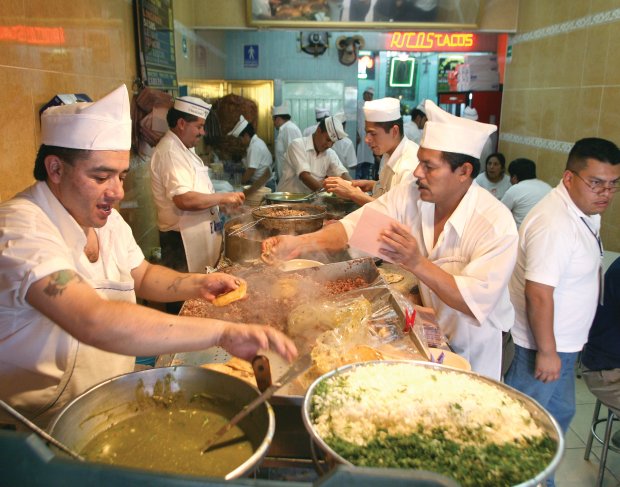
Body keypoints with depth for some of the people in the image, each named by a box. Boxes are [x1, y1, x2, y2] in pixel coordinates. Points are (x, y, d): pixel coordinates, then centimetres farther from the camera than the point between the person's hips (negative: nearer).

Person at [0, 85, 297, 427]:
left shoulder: (107, 219, 2)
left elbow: (142, 276, 15)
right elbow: (94, 322, -39)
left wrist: (197, 285, -5)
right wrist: (222, 332, -41)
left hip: (114, 397, 8)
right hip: (44, 425, -7)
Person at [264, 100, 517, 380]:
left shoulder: (497, 225, -26)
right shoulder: (409, 195, -13)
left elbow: (475, 302, -31)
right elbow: (354, 227, -20)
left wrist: (417, 264, -44)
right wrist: (301, 243, -36)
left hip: (470, 349, -4)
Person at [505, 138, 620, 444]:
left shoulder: (585, 213, 5)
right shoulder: (554, 224, -28)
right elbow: (538, 294, -29)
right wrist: (546, 351, -23)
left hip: (563, 344, 10)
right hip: (542, 345, -10)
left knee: (560, 413, 26)